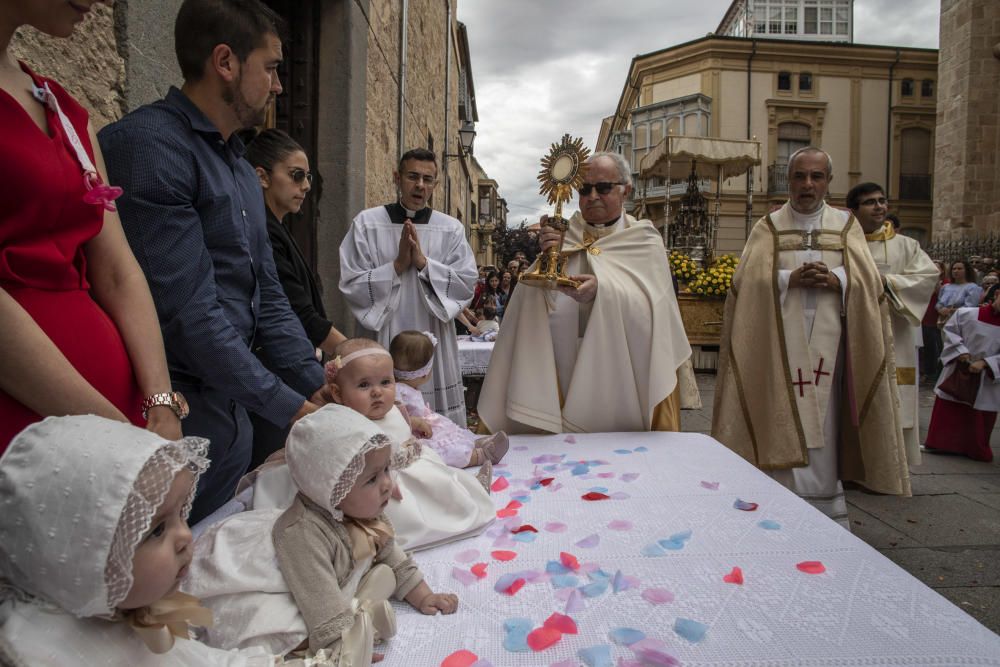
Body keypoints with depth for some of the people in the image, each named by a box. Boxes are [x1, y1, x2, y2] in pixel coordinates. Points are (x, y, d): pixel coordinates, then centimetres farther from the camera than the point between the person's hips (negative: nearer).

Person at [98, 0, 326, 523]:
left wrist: (318, 388, 5)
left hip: (233, 414, 8)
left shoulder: (243, 171, 14)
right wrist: (287, 406, -14)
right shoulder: (149, 145, -15)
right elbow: (189, 311, -20)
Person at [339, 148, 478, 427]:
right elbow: (351, 285, -4)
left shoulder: (451, 228, 5)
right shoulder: (367, 223, 0)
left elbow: (467, 284, -3)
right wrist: (397, 265, -13)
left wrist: (423, 263, -13)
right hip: (384, 343, -1)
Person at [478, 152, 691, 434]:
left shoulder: (644, 240, 1)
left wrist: (602, 290, -30)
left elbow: (648, 305, -13)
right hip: (566, 377, 2)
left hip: (623, 376, -1)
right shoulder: (565, 236, 6)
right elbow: (539, 306, -2)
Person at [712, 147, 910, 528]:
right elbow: (747, 280, -3)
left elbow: (869, 280, 3)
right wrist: (789, 279, -17)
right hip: (780, 343, -1)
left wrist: (836, 280, -15)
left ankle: (825, 508, 14)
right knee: (785, 423, -1)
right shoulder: (767, 228, 9)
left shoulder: (847, 226, 13)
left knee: (823, 422, 2)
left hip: (827, 343, 1)